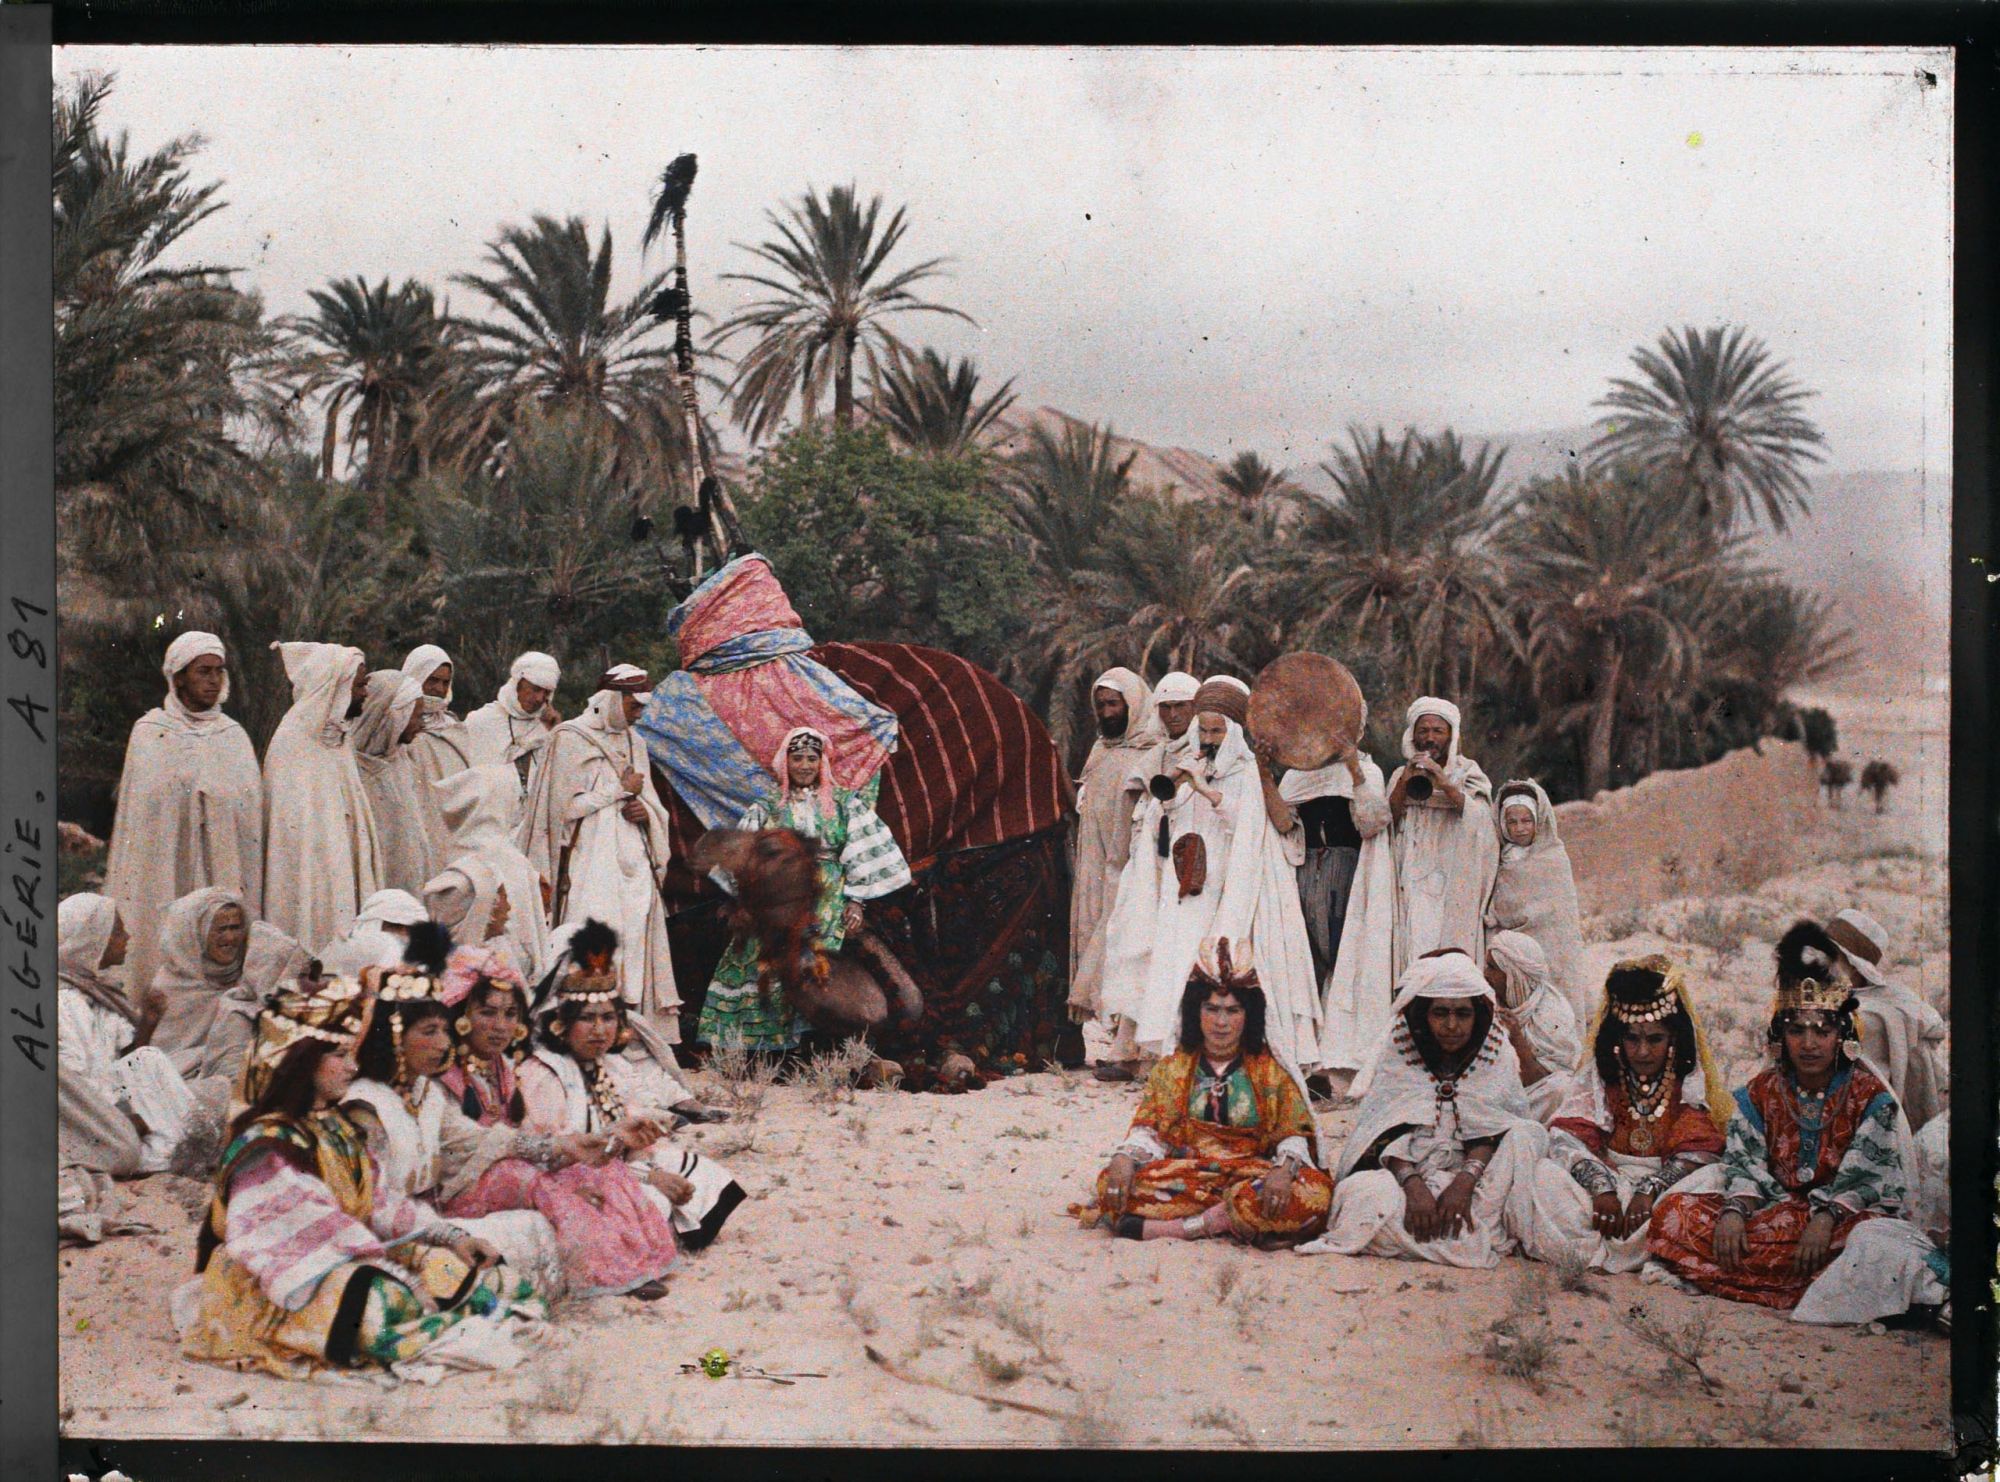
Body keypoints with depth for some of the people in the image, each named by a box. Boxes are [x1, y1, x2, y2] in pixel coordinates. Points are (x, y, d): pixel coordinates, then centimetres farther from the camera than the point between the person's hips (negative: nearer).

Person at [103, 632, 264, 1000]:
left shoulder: (235, 736, 10)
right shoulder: (150, 734, 4)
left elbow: (251, 816, 8)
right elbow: (137, 813, 2)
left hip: (225, 876, 2)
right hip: (165, 873, -2)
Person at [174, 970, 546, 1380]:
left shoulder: (337, 1130, 14)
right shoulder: (266, 1147, -15)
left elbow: (384, 1201, 9)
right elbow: (314, 1230, -22)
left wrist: (452, 1237, -4)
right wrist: (401, 1262, -27)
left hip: (351, 1263, 10)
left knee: (465, 1264, -4)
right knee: (383, 1298, -37)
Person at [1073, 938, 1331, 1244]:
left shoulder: (1272, 1070, 7)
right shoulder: (1172, 1069, 13)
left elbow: (1296, 1134, -1)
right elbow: (1148, 1128, 5)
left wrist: (1284, 1168, -24)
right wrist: (1125, 1158, -18)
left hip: (1252, 1174, -1)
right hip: (1186, 1177, 1)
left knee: (1312, 1194, -35)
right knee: (1113, 1180, -26)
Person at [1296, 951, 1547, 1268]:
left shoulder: (1496, 1051, 1)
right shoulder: (1399, 1048, -1)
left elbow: (1491, 1132, -7)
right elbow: (1388, 1133, -9)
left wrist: (1465, 1180, -26)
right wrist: (1413, 1185, -27)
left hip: (1473, 1171, 1)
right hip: (1407, 1170, -1)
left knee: (1527, 1134, -26)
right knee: (1362, 1193, -33)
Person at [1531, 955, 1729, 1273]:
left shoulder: (1692, 1084, 4)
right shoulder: (1598, 1076, 7)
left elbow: (1700, 1151, -9)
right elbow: (1568, 1138, -6)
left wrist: (1651, 1189, -24)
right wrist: (1602, 1187, -24)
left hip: (1669, 1188, -1)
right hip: (1605, 1179, 1)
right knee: (1547, 1175, -24)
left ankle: (1593, 1252, -32)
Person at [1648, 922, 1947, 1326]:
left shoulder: (1870, 1094, 1)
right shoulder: (1762, 1091, 10)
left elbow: (1865, 1174, -9)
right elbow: (1744, 1163, 1)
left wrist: (1826, 1216, -27)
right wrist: (1733, 1210, -21)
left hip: (1849, 1214, -4)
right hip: (1775, 1212, 4)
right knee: (1673, 1212, -21)